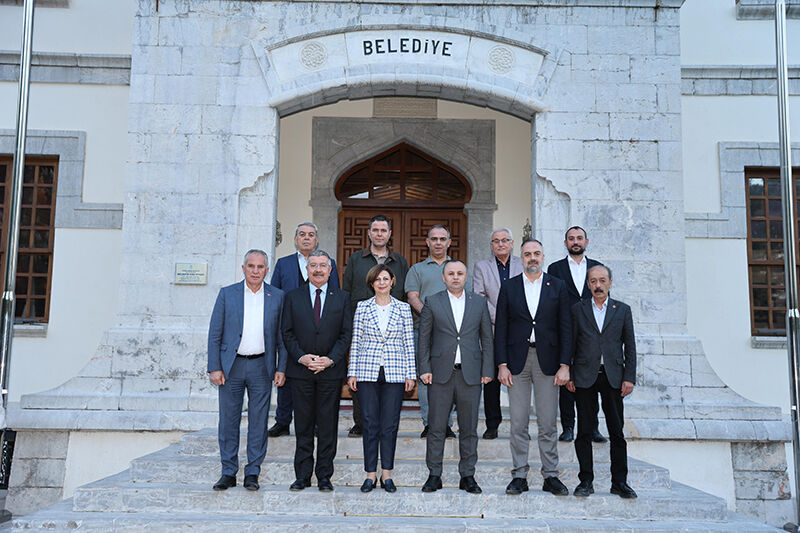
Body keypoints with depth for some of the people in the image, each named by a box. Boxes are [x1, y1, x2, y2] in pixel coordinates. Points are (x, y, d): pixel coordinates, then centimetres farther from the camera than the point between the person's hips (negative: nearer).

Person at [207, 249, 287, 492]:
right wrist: (214, 368, -5)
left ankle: (252, 473, 16)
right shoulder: (227, 294, 3)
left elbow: (282, 336, 6)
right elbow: (215, 334, 2)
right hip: (231, 366, 0)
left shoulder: (277, 296, 5)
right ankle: (228, 473, 17)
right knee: (228, 420, 5)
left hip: (261, 367, 0)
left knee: (259, 421, 5)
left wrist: (281, 369, 0)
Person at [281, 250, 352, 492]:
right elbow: (287, 332, 4)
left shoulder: (342, 298, 6)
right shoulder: (293, 297, 7)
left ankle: (324, 476, 14)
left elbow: (346, 333, 2)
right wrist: (301, 357, -10)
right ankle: (302, 475, 16)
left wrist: (331, 359, -10)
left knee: (328, 426, 4)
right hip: (300, 371, 0)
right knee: (303, 425, 6)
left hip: (331, 370, 0)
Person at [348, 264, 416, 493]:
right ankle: (371, 474, 14)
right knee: (370, 423, 3)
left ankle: (387, 474, 15)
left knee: (390, 424, 4)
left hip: (395, 373, 0)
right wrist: (352, 372, 2)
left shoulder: (403, 308, 5)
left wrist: (411, 374, 2)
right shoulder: (362, 307, 5)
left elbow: (409, 343, 5)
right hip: (367, 372, 0)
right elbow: (355, 341, 6)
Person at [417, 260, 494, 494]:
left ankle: (467, 476, 18)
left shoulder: (479, 302, 8)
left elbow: (487, 338, 8)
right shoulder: (432, 302, 5)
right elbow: (424, 339, 5)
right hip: (441, 373, -1)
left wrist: (487, 370, 1)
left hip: (470, 374, 1)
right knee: (436, 428, 3)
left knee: (469, 428, 7)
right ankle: (434, 475, 14)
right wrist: (424, 369, -3)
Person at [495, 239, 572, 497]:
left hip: (547, 361, 0)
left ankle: (551, 476, 16)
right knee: (518, 424, 4)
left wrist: (564, 365, -4)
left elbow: (566, 328, 3)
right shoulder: (509, 287, 7)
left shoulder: (557, 287, 6)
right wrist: (502, 365, -3)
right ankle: (519, 475, 14)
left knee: (548, 424, 4)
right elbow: (500, 328, 4)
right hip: (517, 361, 0)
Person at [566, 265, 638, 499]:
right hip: (585, 377, 0)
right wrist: (569, 375, 0)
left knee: (617, 432, 4)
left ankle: (619, 481, 14)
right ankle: (586, 480, 11)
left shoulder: (622, 310, 9)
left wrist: (629, 378, -1)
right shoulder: (578, 309, 7)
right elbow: (571, 344, 6)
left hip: (613, 377, 1)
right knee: (584, 431, 3)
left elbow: (630, 346, 7)